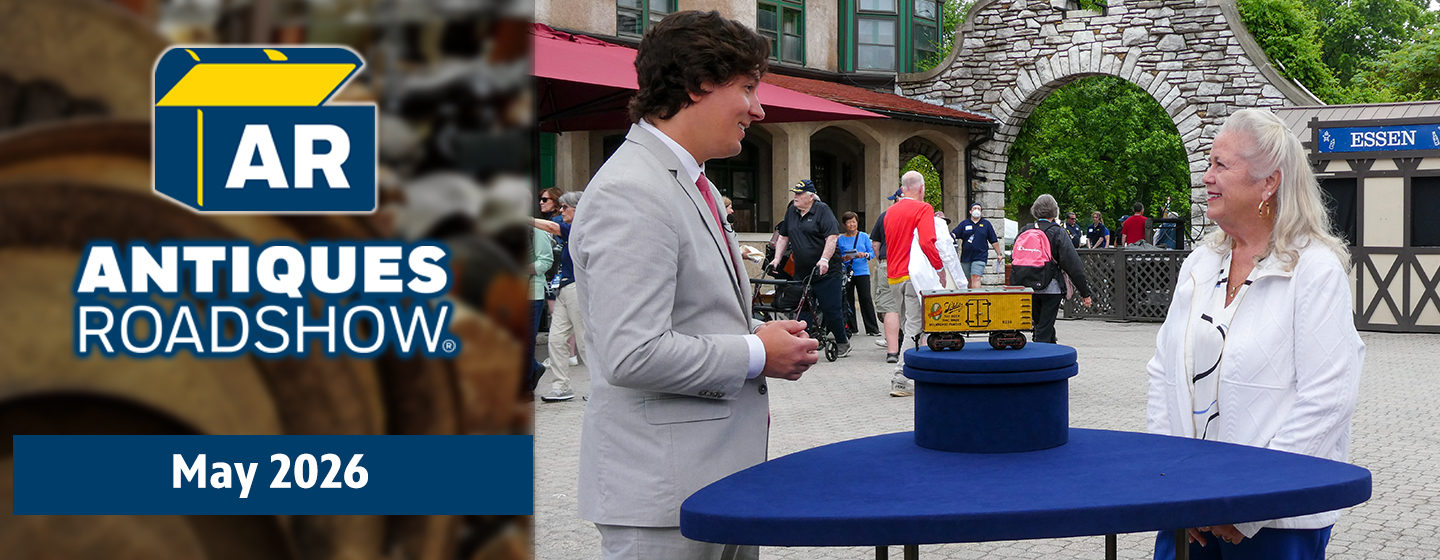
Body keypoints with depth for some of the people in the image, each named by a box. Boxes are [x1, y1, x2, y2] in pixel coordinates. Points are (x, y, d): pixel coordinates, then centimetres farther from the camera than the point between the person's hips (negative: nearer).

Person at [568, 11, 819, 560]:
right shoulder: (630, 194, -18)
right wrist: (757, 355, -13)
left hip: (722, 473, 10)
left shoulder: (694, 185, 16)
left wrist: (760, 334, 8)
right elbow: (631, 356, -26)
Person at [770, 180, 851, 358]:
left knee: (831, 309, -2)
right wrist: (777, 258, 12)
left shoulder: (823, 211, -6)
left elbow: (832, 237, -15)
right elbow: (783, 237, 21)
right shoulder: (791, 212, 13)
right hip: (801, 273, 6)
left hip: (825, 272, -6)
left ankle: (842, 343, 15)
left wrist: (824, 259, -25)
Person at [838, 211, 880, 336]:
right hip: (846, 273, 1)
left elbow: (872, 252, 4)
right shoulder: (841, 239, 6)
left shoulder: (864, 236, 6)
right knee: (848, 301, 3)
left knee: (866, 299, -6)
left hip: (862, 272, -1)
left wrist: (864, 255, -16)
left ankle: (872, 329, -2)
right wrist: (844, 258, -15)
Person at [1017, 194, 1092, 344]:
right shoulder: (1057, 232, -8)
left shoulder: (1024, 231, 4)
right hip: (1051, 288, -4)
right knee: (1045, 330, -2)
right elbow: (1073, 264, -10)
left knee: (1041, 325, 18)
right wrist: (1085, 292, -6)